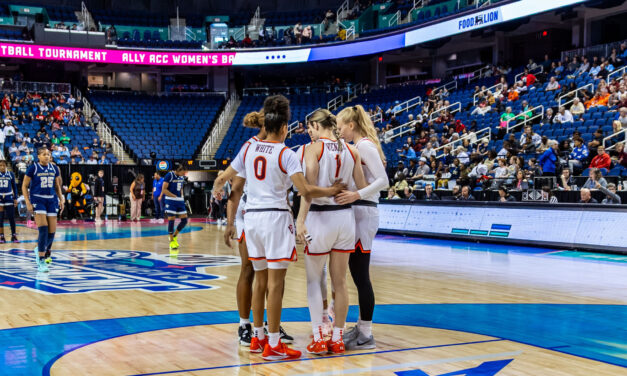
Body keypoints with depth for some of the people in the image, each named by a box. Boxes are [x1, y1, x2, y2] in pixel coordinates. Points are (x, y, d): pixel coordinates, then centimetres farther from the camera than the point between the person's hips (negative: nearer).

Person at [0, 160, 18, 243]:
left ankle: (14, 236, 7)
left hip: (9, 198, 0)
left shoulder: (11, 174, 2)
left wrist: (15, 198, 5)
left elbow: (14, 186, 8)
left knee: (11, 217, -2)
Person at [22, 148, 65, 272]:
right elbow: (24, 186, 0)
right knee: (43, 229, -17)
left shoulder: (54, 168, 9)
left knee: (52, 231, 2)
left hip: (51, 200, 5)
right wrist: (28, 202, -9)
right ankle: (41, 262, -13)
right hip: (37, 200, -5)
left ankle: (40, 249, 33)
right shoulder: (33, 168, -3)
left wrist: (61, 199, 9)